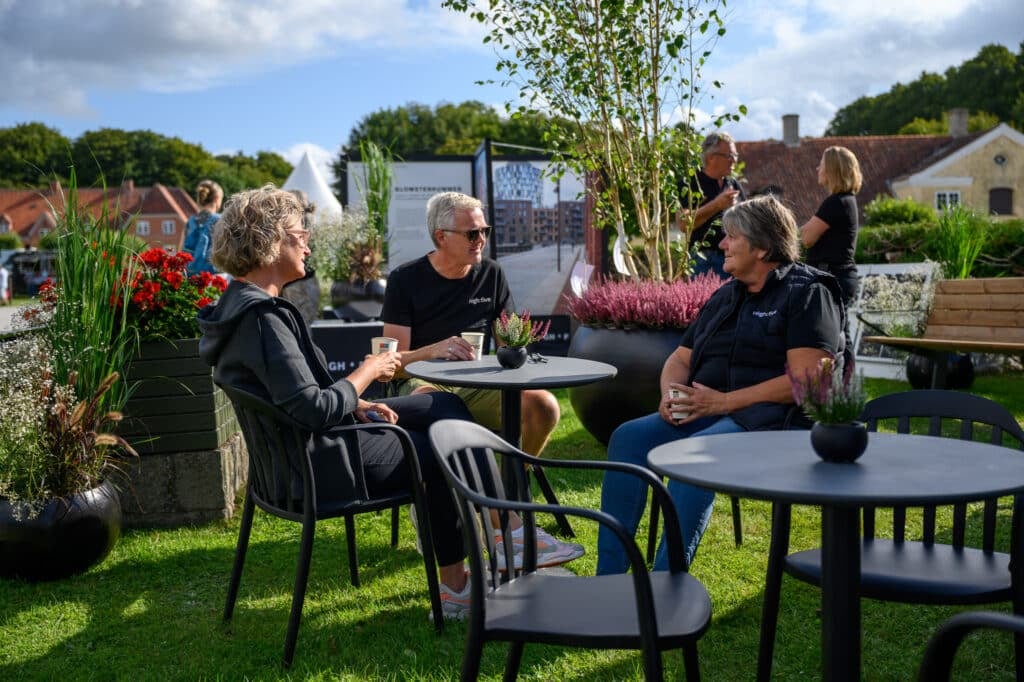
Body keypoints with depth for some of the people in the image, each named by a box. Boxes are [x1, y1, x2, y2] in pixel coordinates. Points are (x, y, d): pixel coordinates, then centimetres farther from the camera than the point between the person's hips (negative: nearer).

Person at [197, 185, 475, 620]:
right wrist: (367, 373, -15)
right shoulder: (262, 318, -25)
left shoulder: (242, 306, 7)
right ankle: (455, 586, 18)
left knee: (445, 407, 13)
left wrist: (356, 405, 4)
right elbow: (314, 411, -30)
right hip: (320, 465, -10)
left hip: (298, 449, 10)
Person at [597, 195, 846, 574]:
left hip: (767, 417, -7)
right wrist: (671, 394, -2)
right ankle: (608, 580, -19)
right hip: (704, 412, 7)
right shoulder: (727, 295, 21)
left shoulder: (807, 293, -3)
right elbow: (680, 358, 23)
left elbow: (807, 379, -16)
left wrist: (723, 401, -18)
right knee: (628, 438, -17)